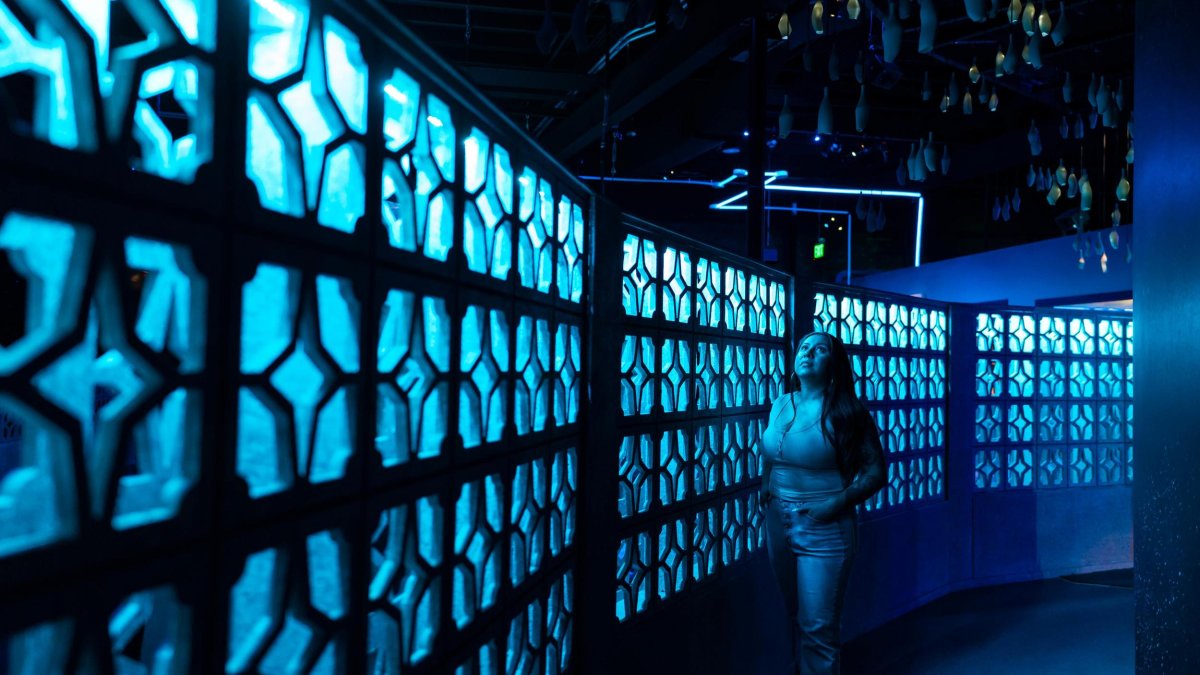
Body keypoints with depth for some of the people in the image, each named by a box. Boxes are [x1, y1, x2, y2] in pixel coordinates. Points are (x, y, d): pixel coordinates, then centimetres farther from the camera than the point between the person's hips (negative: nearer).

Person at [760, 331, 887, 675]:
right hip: (778, 523, 5)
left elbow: (876, 472, -11)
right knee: (796, 617, 19)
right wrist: (766, 491, 4)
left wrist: (837, 503, -21)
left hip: (823, 530, -5)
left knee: (818, 628, 2)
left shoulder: (846, 412, -11)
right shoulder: (780, 405, 5)